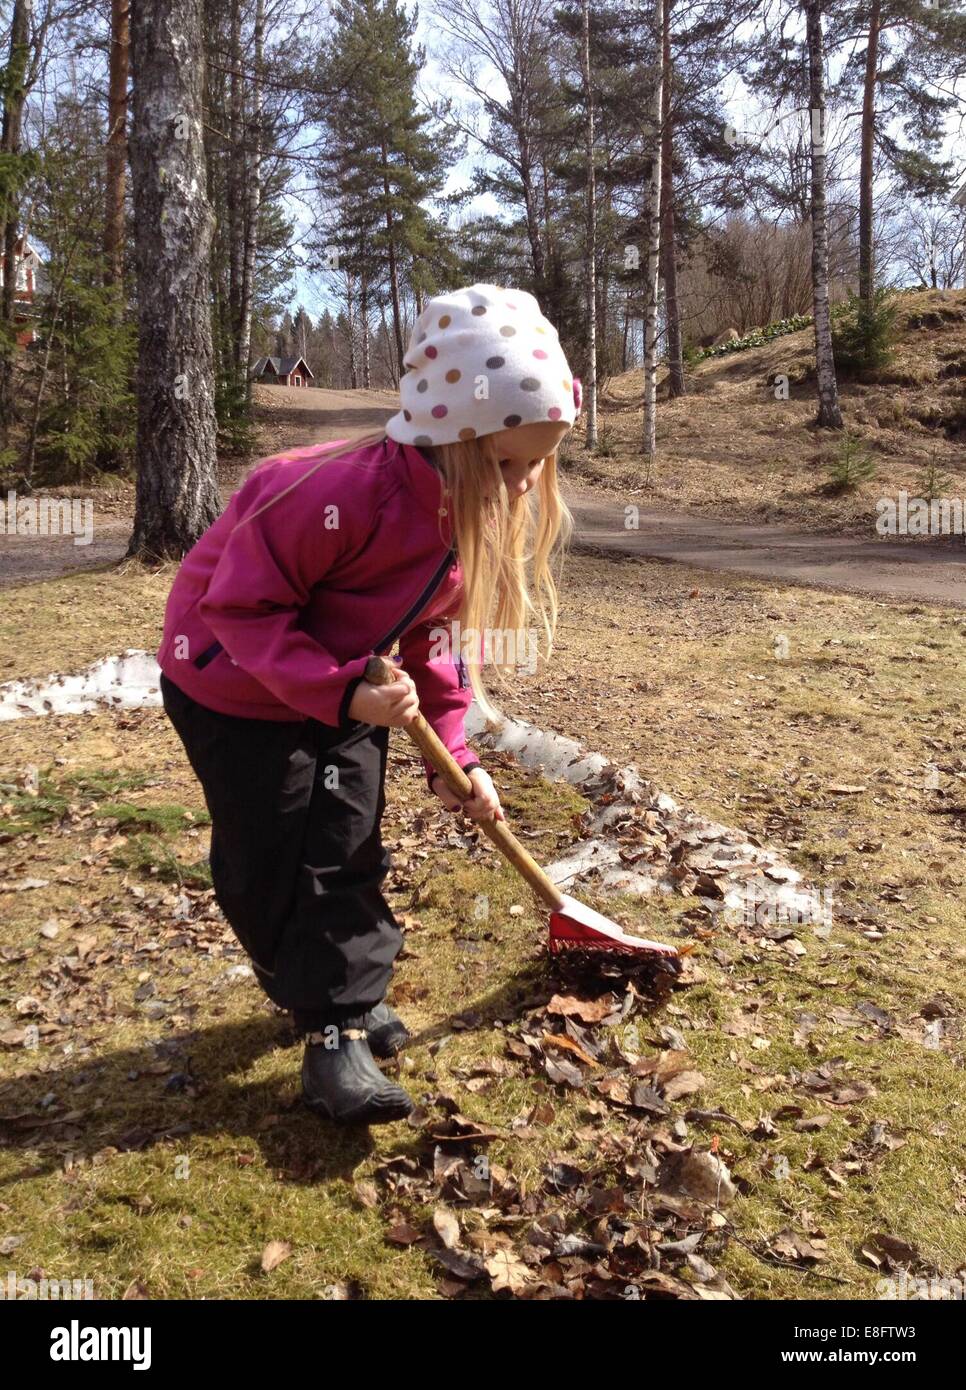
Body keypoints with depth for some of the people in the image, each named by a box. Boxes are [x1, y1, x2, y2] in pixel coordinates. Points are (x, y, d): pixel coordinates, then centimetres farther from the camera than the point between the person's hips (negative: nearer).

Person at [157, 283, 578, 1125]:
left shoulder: (479, 511, -12)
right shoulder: (348, 494, -37)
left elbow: (437, 637, -1)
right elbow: (242, 606, -30)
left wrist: (454, 755, -10)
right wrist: (344, 691, -39)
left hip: (352, 690, 6)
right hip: (235, 680, -6)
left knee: (349, 848, 6)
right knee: (271, 857, 0)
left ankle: (344, 1016, 20)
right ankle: (310, 987, 21)